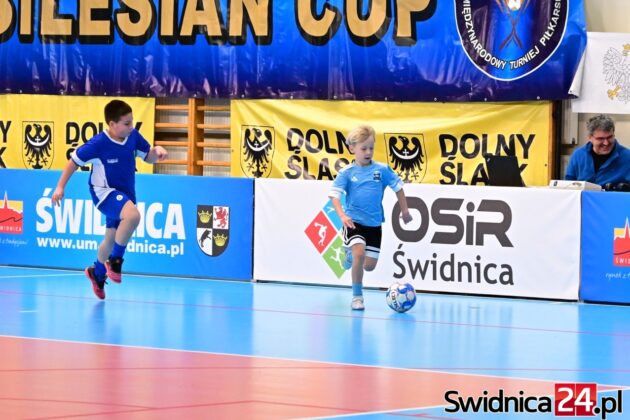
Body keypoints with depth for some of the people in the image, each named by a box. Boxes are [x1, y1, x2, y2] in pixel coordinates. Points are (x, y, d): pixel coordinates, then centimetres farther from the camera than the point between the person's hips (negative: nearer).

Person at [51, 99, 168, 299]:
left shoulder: (133, 136, -9)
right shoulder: (99, 143, -23)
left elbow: (149, 157, 6)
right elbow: (74, 160, -11)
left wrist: (156, 151, -17)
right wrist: (60, 187, -9)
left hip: (124, 193, 6)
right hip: (104, 192, -6)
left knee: (112, 238, 20)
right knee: (133, 215, -35)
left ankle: (97, 272, 48)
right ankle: (114, 260, -17)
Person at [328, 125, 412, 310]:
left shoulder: (382, 170, -2)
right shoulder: (347, 173, -7)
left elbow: (398, 186, 9)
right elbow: (334, 195, -9)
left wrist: (404, 210, 14)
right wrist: (342, 216, -24)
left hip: (374, 224, 3)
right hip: (354, 222, -3)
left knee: (369, 265, 3)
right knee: (359, 254, -25)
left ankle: (351, 255, 40)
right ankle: (357, 296, -8)